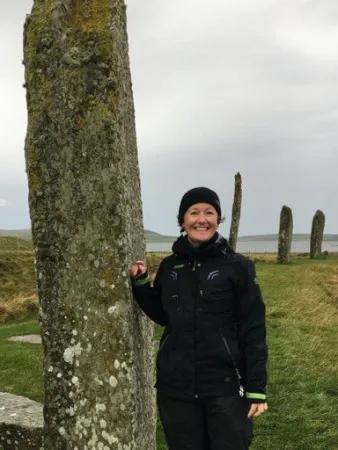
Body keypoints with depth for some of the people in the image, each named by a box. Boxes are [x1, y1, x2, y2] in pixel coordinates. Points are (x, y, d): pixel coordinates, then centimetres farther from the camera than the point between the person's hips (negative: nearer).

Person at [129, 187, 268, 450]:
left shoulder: (237, 266, -7)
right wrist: (140, 283, 3)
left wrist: (257, 388, -8)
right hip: (176, 384, 4)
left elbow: (253, 330, -6)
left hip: (225, 384, -3)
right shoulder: (169, 266, 5)